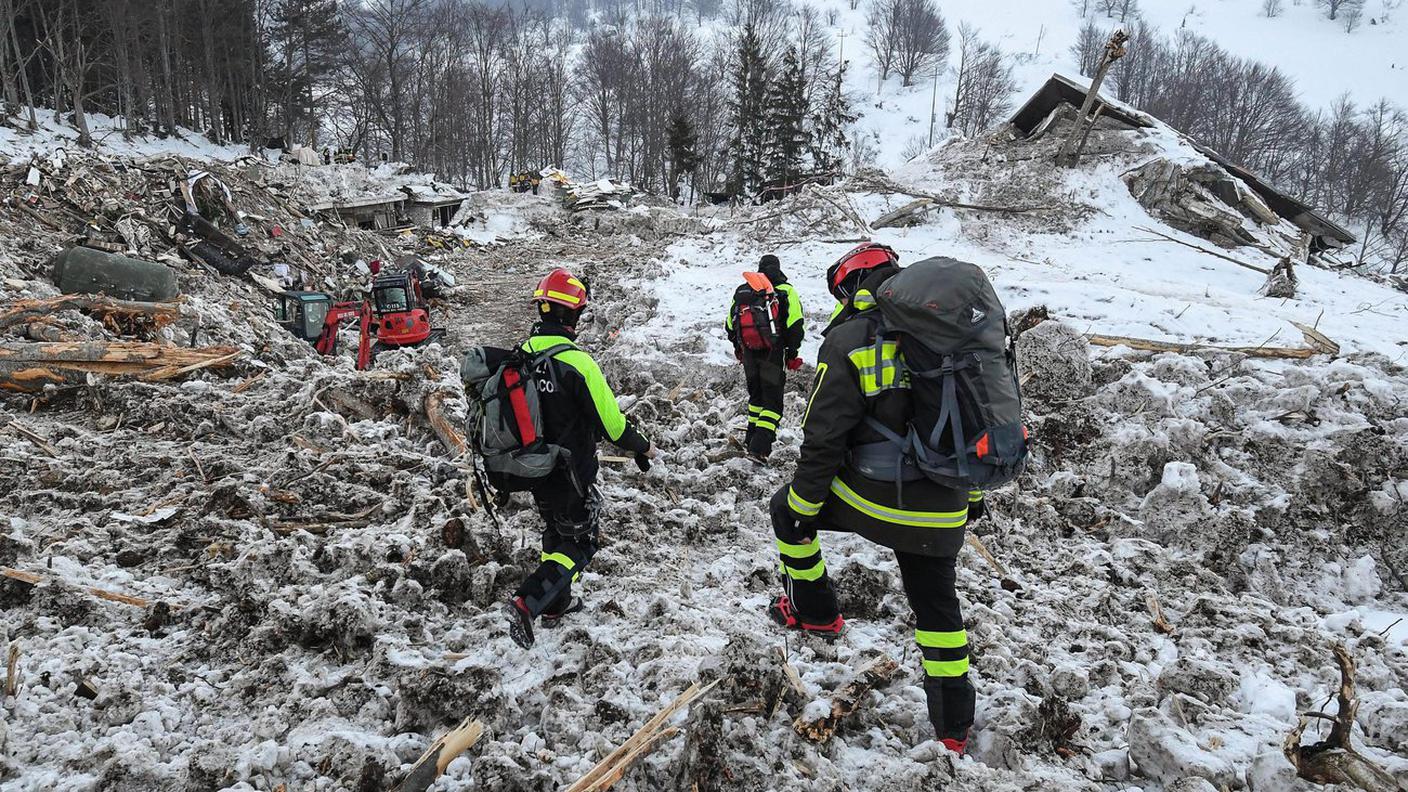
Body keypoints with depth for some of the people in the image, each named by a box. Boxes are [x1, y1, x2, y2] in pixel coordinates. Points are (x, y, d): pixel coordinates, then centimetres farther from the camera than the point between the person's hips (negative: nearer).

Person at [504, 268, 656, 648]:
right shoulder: (577, 362, -25)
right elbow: (610, 421, -20)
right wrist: (642, 448, -2)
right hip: (570, 474, -7)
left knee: (556, 531, 25)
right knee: (580, 544, 9)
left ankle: (556, 604, 35)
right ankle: (528, 601, -6)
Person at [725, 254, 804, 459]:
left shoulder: (741, 291, 11)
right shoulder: (786, 291, -3)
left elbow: (730, 325, 15)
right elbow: (795, 326, -9)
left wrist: (738, 348, 28)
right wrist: (792, 353, 0)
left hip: (749, 353, 4)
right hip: (773, 354, -4)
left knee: (756, 394, 22)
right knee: (773, 399, 0)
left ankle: (751, 438, 26)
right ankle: (760, 446, -13)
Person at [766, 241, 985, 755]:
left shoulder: (850, 341, -11)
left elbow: (823, 438, -14)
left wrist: (803, 506, -3)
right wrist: (972, 490, 26)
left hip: (873, 500, -5)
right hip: (943, 512, 5)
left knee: (785, 509, 22)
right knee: (937, 606, 22)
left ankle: (814, 613, 33)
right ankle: (954, 725, 32)